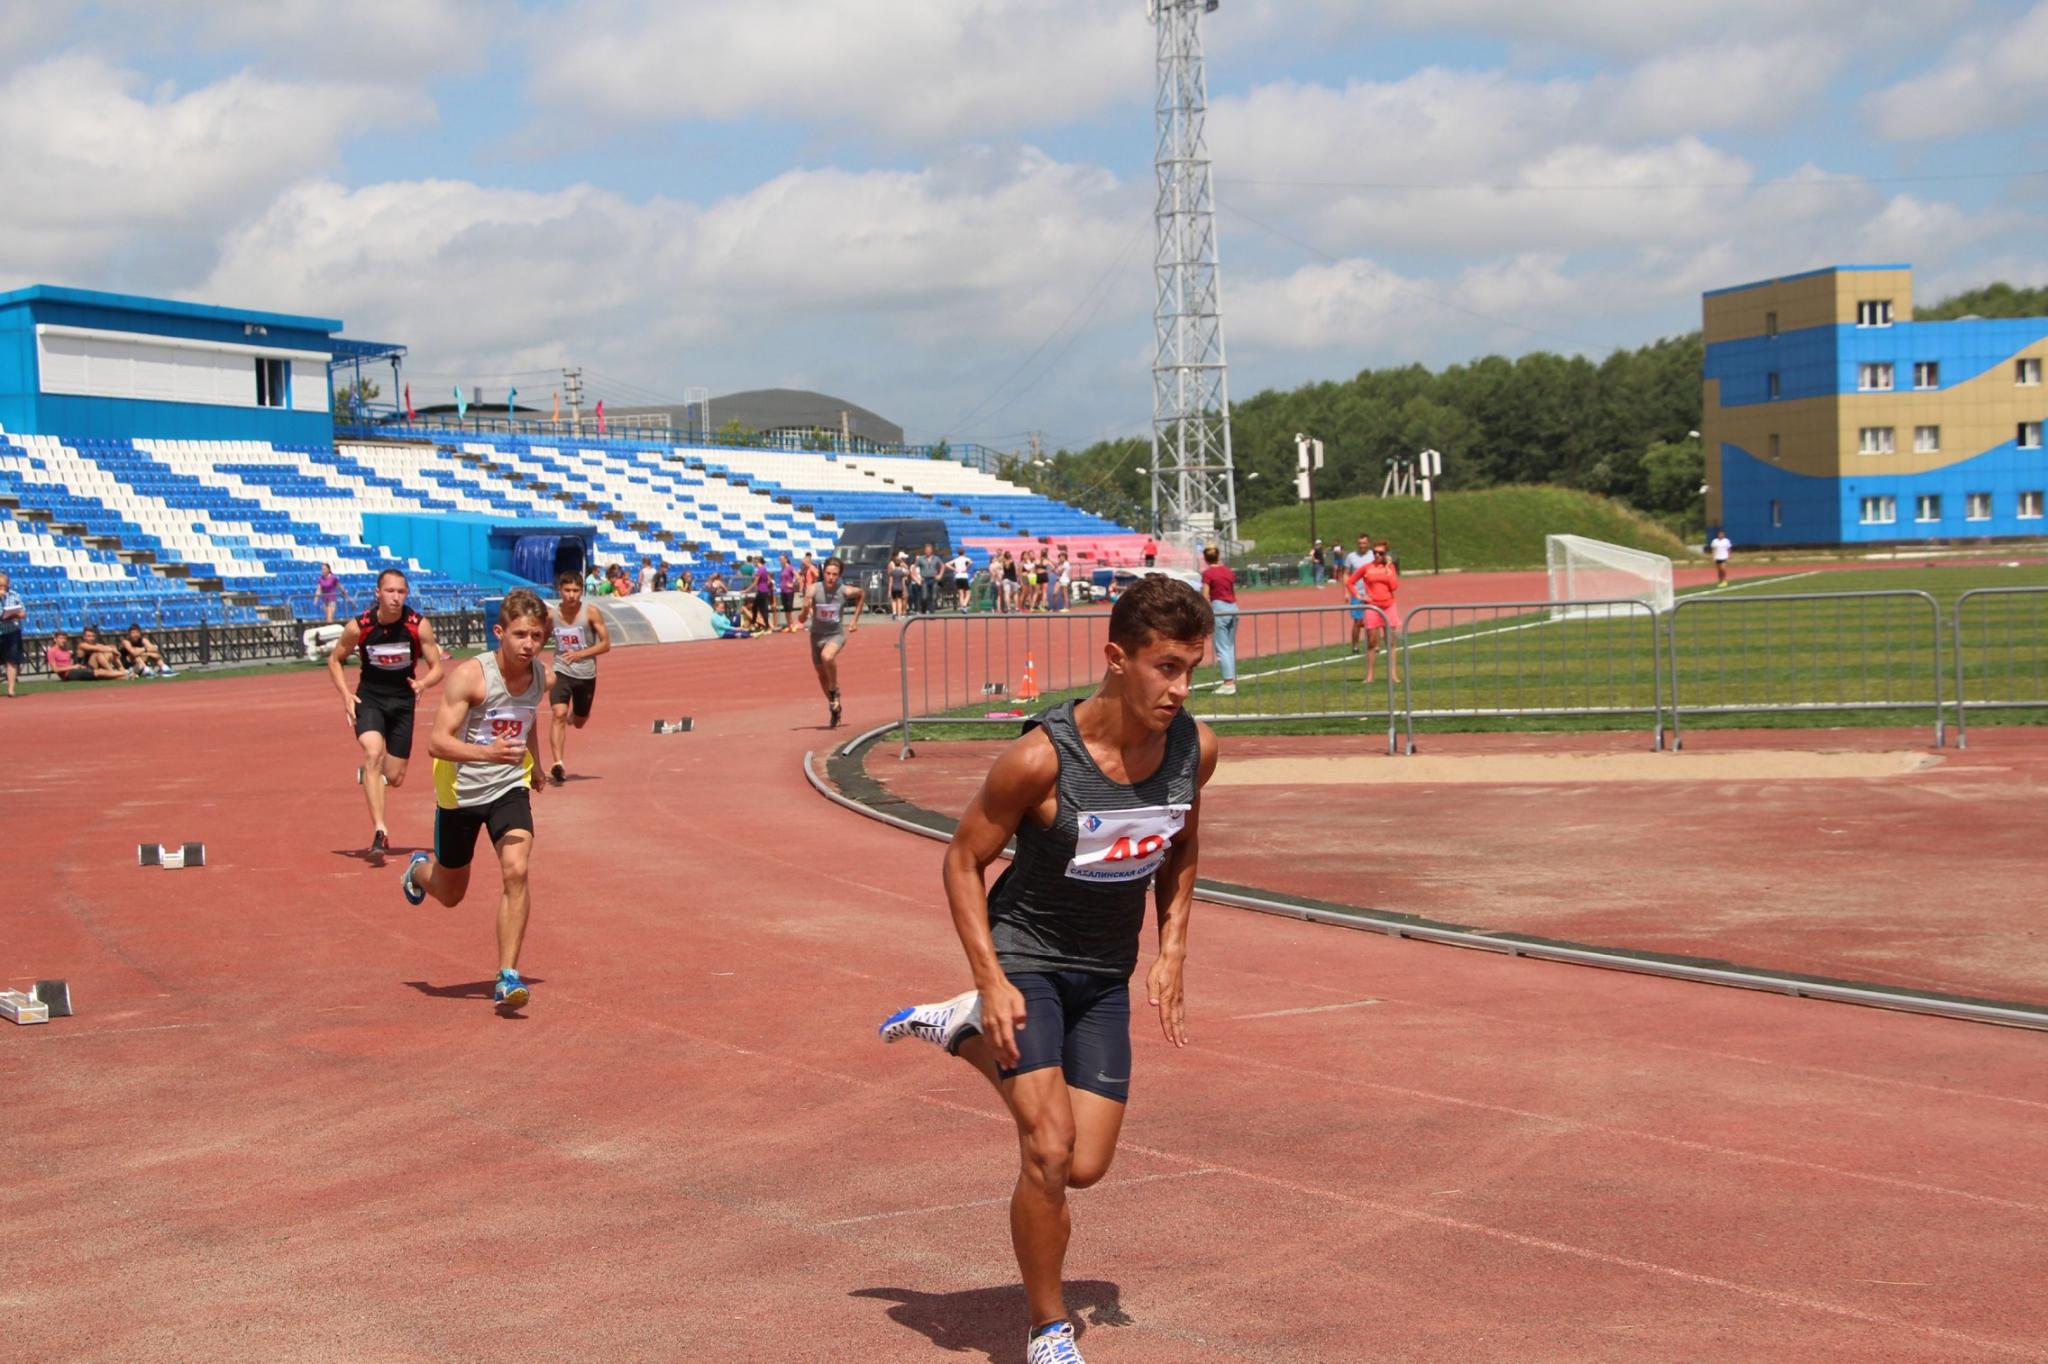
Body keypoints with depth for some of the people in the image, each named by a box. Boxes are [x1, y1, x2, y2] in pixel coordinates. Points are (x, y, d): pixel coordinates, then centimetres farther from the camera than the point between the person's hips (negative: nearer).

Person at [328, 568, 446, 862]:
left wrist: (423, 683, -29)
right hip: (368, 698, -1)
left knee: (394, 778, 5)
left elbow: (437, 668, -7)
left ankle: (369, 773, 44)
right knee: (373, 753, -28)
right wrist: (345, 694, -10)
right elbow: (335, 659, 4)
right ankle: (380, 832, -31)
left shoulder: (419, 626, -14)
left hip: (402, 701, 1)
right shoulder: (358, 626, -13)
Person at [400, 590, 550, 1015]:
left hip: (509, 788, 3)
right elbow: (436, 742, -28)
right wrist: (488, 753, -44)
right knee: (451, 893, 15)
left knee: (516, 871, -22)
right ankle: (420, 869, 53)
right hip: (460, 791, -2)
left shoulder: (542, 677, -6)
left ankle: (507, 978, -16)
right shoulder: (470, 675, -23)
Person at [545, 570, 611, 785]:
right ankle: (557, 764, -27)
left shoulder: (591, 613, -11)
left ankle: (574, 714, 56)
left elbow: (605, 644, -11)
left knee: (579, 723, 17)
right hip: (561, 672, 0)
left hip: (586, 674, 0)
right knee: (559, 714, -23)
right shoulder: (552, 615, -4)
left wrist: (580, 654, -22)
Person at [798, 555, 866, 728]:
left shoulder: (845, 591, -17)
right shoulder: (813, 590, -18)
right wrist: (806, 609, -38)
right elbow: (802, 620, -16)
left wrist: (855, 619, 7)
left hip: (836, 634, -2)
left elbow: (862, 594, 9)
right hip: (817, 634, 3)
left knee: (827, 657, -34)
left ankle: (835, 691, -9)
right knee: (822, 674, 15)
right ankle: (834, 708, 37)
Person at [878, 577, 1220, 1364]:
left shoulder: (1194, 748, -11)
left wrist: (1171, 954, 1)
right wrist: (994, 981, -21)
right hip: (1024, 954, -5)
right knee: (1049, 1150, -16)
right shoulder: (1041, 758, -26)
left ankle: (960, 1030, 30)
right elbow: (964, 860, -14)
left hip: (1106, 973, 5)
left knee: (1084, 1167, 7)